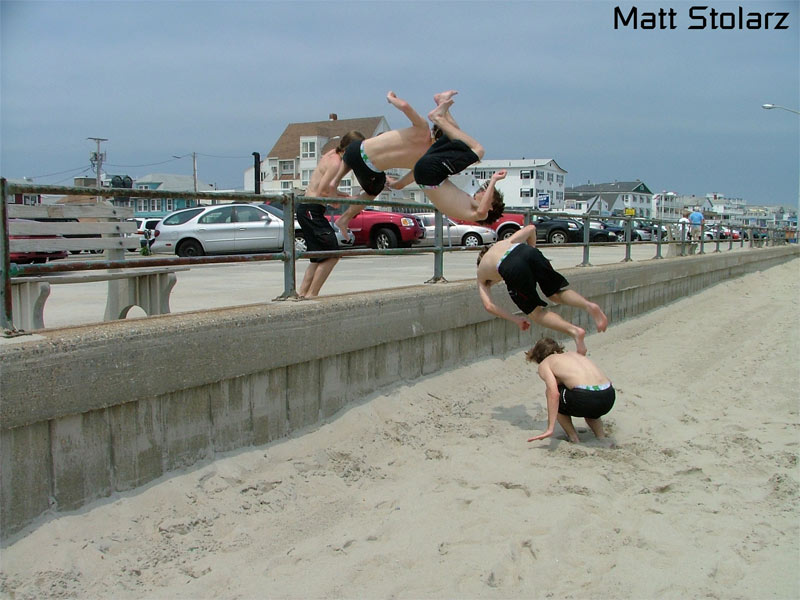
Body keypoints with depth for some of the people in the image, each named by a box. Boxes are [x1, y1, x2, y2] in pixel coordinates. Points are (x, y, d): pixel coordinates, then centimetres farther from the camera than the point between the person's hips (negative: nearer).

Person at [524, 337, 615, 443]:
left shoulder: (544, 364, 12)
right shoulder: (575, 354, 31)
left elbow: (554, 394, -5)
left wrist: (550, 429, -8)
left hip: (586, 398, -7)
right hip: (609, 396, 7)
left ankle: (574, 439, 15)